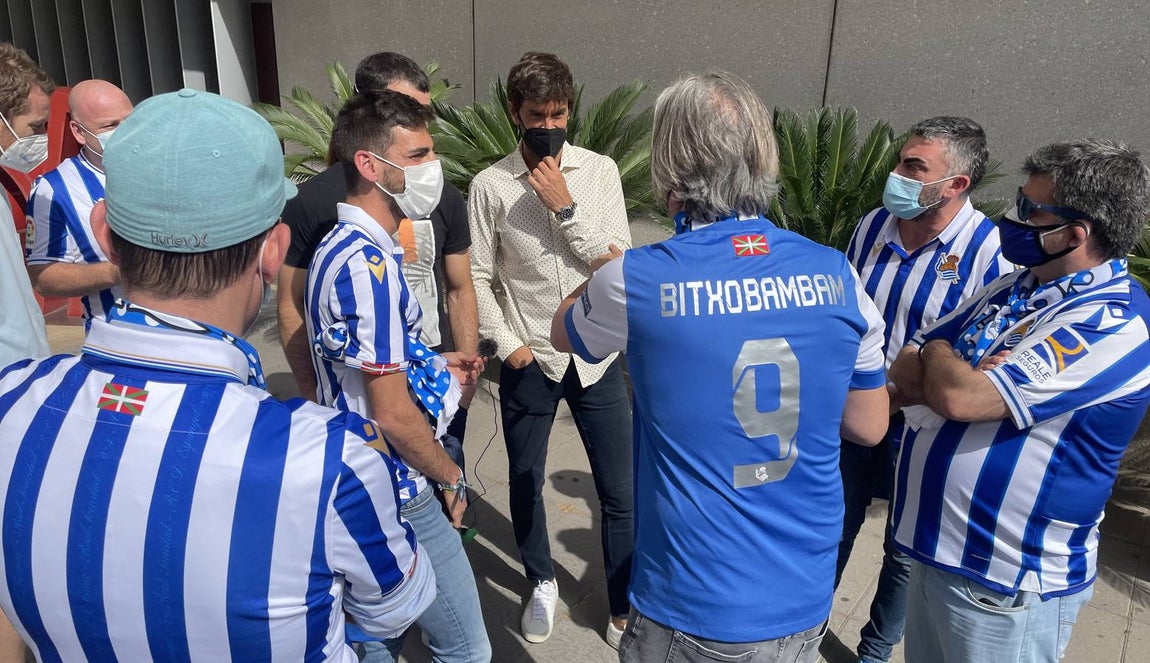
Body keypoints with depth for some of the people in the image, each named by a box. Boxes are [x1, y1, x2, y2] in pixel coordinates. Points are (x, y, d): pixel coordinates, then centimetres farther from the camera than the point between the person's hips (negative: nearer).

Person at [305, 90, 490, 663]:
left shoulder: (342, 246, 8)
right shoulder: (367, 263, -24)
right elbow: (393, 415, -23)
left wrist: (435, 365, 10)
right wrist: (450, 476, -8)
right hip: (399, 497, -10)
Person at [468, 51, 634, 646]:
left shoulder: (600, 171, -2)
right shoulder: (490, 185, -4)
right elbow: (478, 277, -1)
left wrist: (565, 207, -17)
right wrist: (507, 344, -7)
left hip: (596, 356, 1)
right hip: (529, 361, 0)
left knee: (619, 492, 7)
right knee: (525, 482, 16)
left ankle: (624, 605, 29)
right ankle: (542, 583, 43)